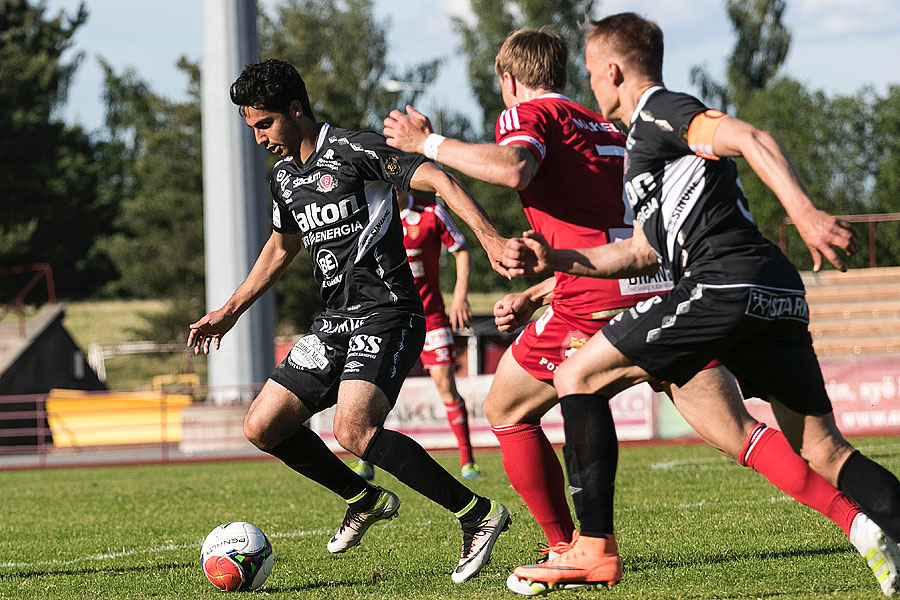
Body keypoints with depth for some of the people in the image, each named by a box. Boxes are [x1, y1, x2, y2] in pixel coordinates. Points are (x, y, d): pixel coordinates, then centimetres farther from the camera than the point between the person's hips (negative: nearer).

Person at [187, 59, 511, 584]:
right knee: (262, 427, 6)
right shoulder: (286, 178, 15)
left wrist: (489, 236, -34)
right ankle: (366, 500, 23)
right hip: (337, 322, 9)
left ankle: (477, 514, -21)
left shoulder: (354, 151, -11)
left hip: (387, 317, -9)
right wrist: (230, 311, 32)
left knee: (353, 431, -29)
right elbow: (281, 247, 33)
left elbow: (439, 180, -19)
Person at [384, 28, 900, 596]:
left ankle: (570, 552, 14)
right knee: (741, 434, -2)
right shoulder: (606, 127, 30)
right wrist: (536, 296, 35)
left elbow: (512, 168, -18)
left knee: (506, 408, 17)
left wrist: (430, 143, -5)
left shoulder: (526, 114, 7)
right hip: (666, 287, 6)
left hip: (597, 304, -6)